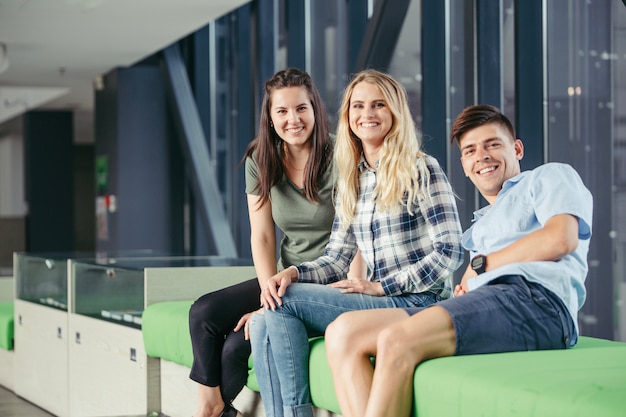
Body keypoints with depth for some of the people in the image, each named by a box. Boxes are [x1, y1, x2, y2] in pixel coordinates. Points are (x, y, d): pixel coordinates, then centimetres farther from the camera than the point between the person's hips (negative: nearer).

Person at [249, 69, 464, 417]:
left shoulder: (421, 169, -3)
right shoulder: (352, 181, 17)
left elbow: (450, 252, -9)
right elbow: (335, 260, 14)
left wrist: (380, 285, -14)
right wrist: (293, 273, -8)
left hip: (420, 303, -6)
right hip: (381, 305, 6)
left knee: (284, 303, -19)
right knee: (265, 324, -15)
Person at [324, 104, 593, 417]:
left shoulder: (549, 176, 18)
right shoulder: (482, 223, 40)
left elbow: (560, 239, -3)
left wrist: (482, 264, 4)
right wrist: (464, 285, 2)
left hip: (536, 300, -8)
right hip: (482, 309, 8)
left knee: (396, 341, -31)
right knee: (343, 333, -10)